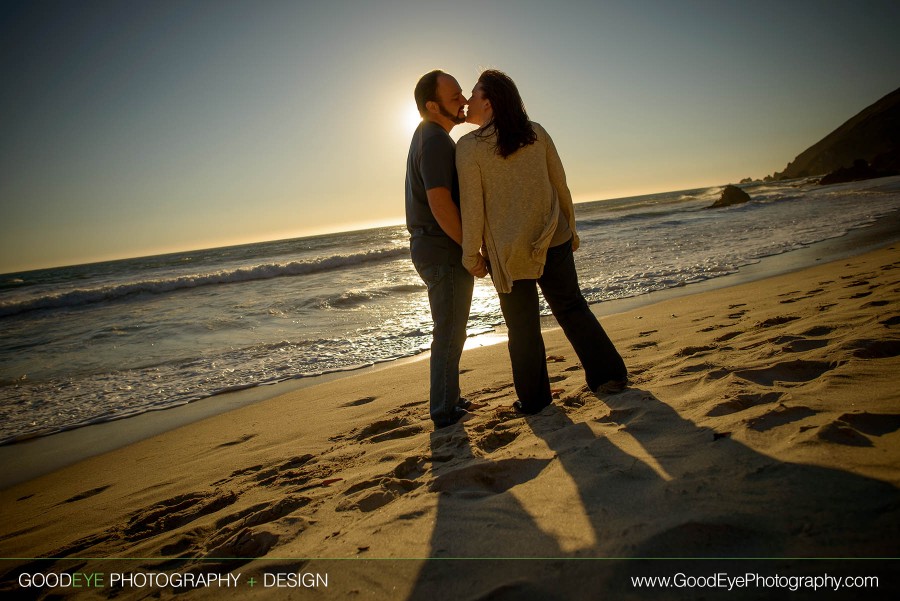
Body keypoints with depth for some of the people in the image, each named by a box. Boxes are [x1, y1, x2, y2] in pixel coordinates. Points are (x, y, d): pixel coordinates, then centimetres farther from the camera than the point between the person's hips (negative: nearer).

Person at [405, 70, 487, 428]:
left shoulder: (428, 136, 17)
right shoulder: (435, 140, -16)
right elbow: (440, 203, -25)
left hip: (430, 248, 10)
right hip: (444, 250, -10)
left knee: (449, 332, 18)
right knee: (449, 334, -2)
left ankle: (449, 401, 31)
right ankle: (445, 412, 9)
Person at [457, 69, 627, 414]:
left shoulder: (469, 146, -10)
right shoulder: (536, 133, 2)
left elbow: (472, 207, -12)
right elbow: (561, 186, 5)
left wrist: (471, 255, -3)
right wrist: (570, 228, 16)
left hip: (507, 251, -3)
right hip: (553, 240, 4)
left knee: (523, 325, 9)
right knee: (571, 307, 18)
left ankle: (534, 399, 22)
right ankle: (611, 375, 23)